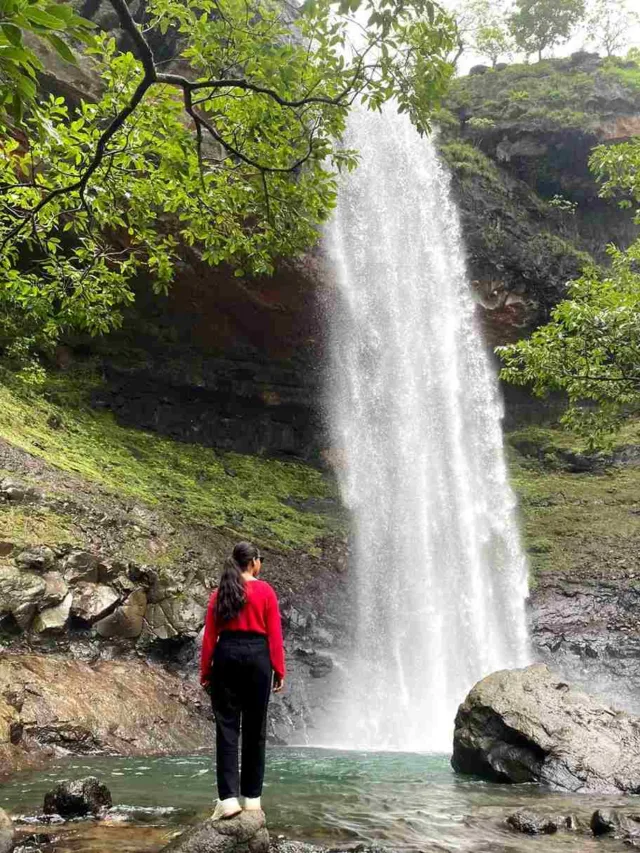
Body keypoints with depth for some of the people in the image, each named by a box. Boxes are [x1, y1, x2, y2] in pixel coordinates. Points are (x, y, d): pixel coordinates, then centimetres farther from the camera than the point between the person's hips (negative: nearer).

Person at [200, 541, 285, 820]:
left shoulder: (220, 592, 7)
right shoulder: (265, 590, -1)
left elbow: (209, 635, 5)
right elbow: (274, 634, -3)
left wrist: (205, 672, 10)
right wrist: (279, 670, 2)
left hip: (226, 656, 2)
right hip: (257, 657, -2)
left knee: (227, 727, 2)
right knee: (254, 728, 8)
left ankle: (228, 798, -4)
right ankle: (251, 796, 13)